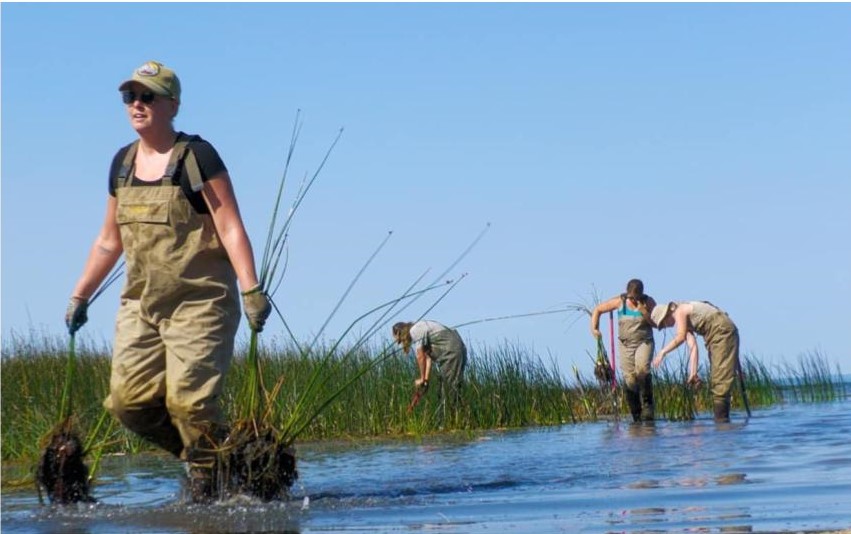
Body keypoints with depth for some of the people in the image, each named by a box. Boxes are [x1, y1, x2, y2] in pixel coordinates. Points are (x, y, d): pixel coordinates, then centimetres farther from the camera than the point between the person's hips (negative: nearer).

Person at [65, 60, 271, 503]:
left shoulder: (196, 156, -6)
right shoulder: (122, 163, 13)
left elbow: (231, 228, -12)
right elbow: (109, 241, 22)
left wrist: (251, 289, -21)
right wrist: (80, 296, 23)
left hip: (200, 302, -6)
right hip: (140, 304, 6)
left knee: (189, 399, -14)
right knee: (128, 401, -2)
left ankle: (209, 477, 7)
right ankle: (194, 453, 21)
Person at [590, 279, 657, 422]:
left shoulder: (648, 302, -2)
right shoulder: (620, 301, -1)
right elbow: (598, 310, 7)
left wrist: (643, 311, -20)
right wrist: (594, 328, -5)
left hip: (644, 342, -1)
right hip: (626, 344, 1)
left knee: (642, 368, -30)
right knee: (630, 379, -9)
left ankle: (647, 404, -17)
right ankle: (637, 415, 1)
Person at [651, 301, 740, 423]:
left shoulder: (680, 311, -7)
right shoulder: (685, 321, 19)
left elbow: (680, 337, -20)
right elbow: (693, 347, 13)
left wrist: (662, 352, -15)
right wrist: (693, 372, 5)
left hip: (723, 330, -10)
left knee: (721, 371, -13)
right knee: (715, 376, 11)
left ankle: (721, 418, -17)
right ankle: (720, 418, 12)